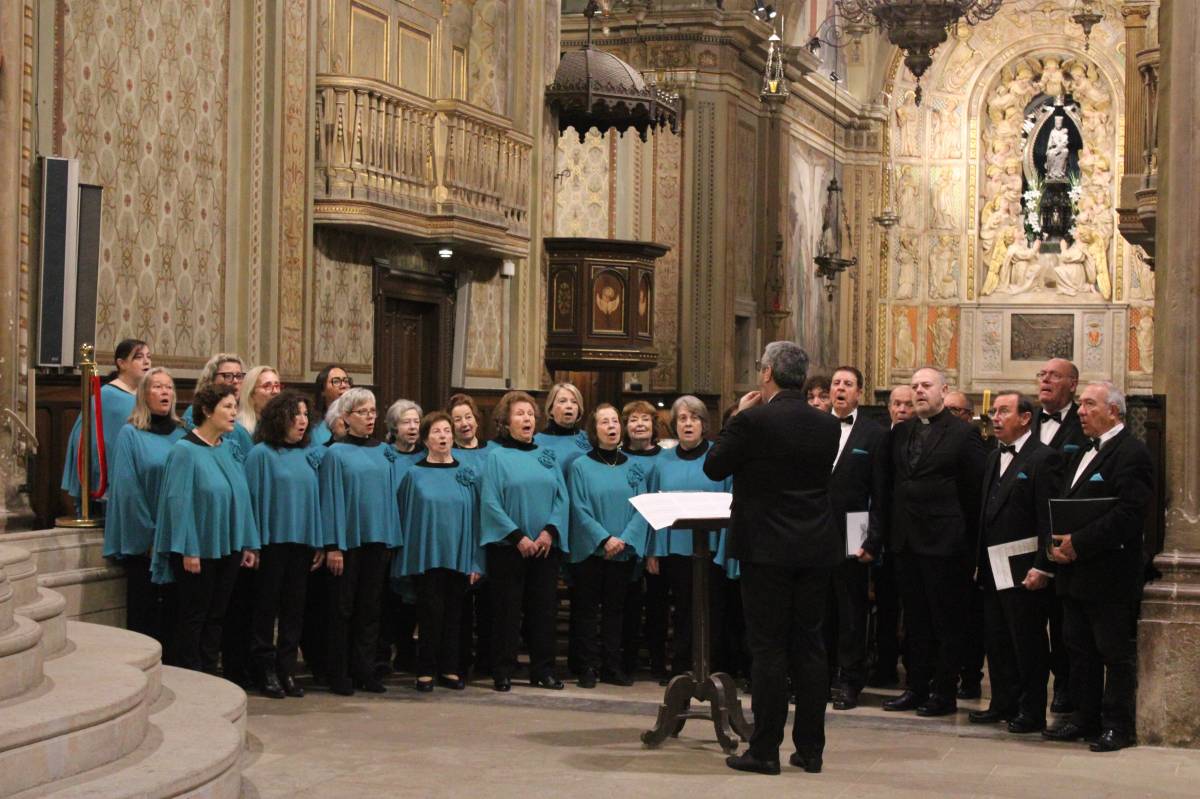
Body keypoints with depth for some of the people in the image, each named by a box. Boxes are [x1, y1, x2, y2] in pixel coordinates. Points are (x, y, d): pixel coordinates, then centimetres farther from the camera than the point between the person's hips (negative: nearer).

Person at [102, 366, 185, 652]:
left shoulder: (181, 434, 10)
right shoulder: (131, 435, -3)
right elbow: (128, 490, -7)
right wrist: (148, 535, -12)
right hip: (143, 541, -4)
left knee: (172, 610, 7)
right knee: (144, 611, 0)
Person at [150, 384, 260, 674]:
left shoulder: (230, 449, 8)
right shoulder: (185, 450, -11)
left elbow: (241, 496, 10)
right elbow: (179, 501, -15)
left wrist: (249, 543, 7)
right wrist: (188, 550, -19)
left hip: (228, 548, 6)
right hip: (199, 550, -6)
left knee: (216, 616, 10)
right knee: (193, 617, 2)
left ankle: (209, 676, 17)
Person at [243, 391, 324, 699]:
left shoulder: (308, 455, 11)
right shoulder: (262, 454, -5)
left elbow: (315, 498, 12)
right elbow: (253, 498, -7)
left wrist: (320, 543, 8)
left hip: (302, 543, 5)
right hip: (272, 542, -5)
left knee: (294, 607, 7)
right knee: (267, 607, 2)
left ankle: (287, 670, 14)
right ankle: (265, 670, 9)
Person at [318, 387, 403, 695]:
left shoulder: (384, 452, 10)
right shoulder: (336, 453, -4)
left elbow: (390, 494, 12)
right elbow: (331, 499, -8)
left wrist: (392, 539, 7)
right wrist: (333, 546, -12)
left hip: (377, 540, 4)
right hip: (348, 540, -4)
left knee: (369, 608, 8)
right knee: (342, 608, 2)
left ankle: (365, 670, 15)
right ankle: (339, 673, 9)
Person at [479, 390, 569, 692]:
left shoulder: (546, 456, 12)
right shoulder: (497, 457, 0)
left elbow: (561, 498, 6)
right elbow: (490, 502, -8)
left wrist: (549, 531, -10)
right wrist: (518, 536, -15)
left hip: (546, 546, 4)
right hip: (507, 547, -4)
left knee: (543, 610, 5)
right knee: (507, 611, 0)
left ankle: (542, 671, 12)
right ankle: (503, 673, 6)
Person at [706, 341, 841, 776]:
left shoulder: (753, 422, -13)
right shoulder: (828, 425, 3)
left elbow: (714, 467, -3)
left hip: (767, 548, -5)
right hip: (816, 549, 5)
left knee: (768, 649, -1)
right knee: (809, 646, 10)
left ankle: (765, 750, 2)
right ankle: (810, 748, 14)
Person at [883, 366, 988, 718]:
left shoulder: (963, 434, -6)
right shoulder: (901, 432, 11)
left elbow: (975, 490, -6)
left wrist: (970, 540, -7)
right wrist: (891, 531, 9)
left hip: (944, 542, -6)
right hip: (906, 540, 6)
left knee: (947, 620, 1)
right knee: (915, 619, 12)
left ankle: (944, 692, 8)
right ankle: (917, 686, 19)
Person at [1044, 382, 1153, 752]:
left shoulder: (1131, 454, -13)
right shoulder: (1084, 453, 17)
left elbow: (1128, 514, -22)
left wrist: (1078, 543, -21)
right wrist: (1058, 541, 0)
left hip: (1110, 577, -9)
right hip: (1076, 575, 9)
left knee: (1117, 653, 1)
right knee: (1080, 650, 15)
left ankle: (1117, 726, 8)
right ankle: (1085, 718, 24)